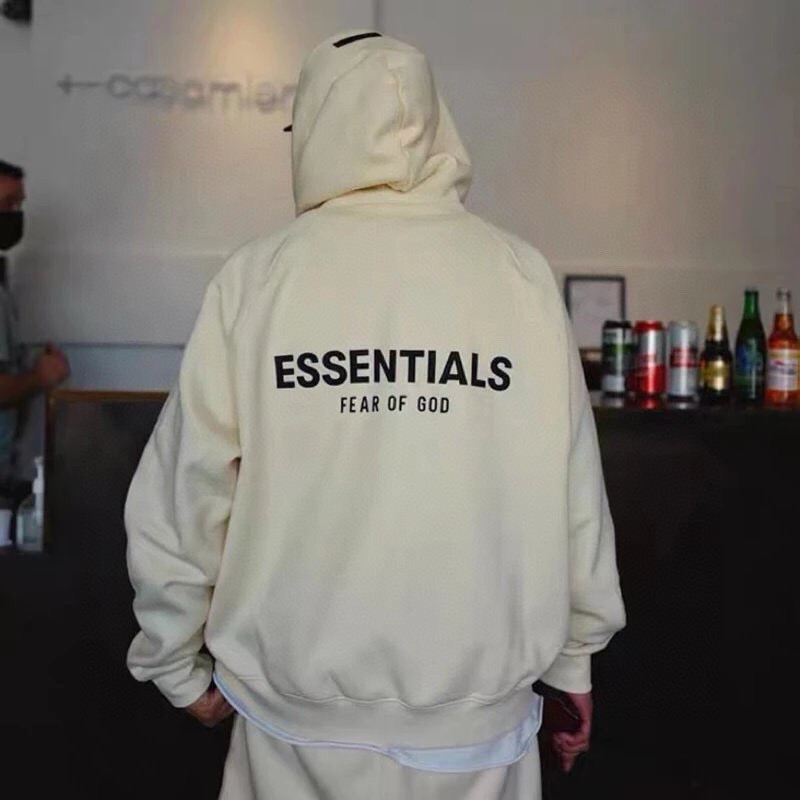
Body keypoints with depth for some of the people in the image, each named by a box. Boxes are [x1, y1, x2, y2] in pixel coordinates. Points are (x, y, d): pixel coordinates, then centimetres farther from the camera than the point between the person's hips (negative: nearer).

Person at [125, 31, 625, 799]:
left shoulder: (256, 276, -9)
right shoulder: (520, 275, -8)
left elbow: (182, 494, -6)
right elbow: (573, 490, -6)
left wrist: (178, 663, 8)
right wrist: (575, 653, 8)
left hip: (300, 714, 0)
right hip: (477, 711, 1)